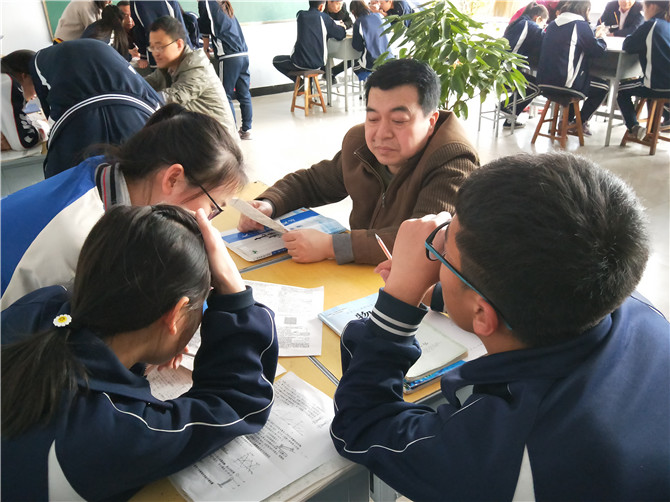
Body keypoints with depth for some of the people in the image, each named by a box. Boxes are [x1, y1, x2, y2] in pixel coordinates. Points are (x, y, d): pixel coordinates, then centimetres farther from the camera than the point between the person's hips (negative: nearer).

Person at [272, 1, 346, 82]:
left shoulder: (300, 15, 3)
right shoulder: (324, 17, -3)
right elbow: (341, 35, -3)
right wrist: (342, 28, 19)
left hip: (299, 63, -1)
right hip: (318, 64, 1)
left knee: (276, 60, 26)